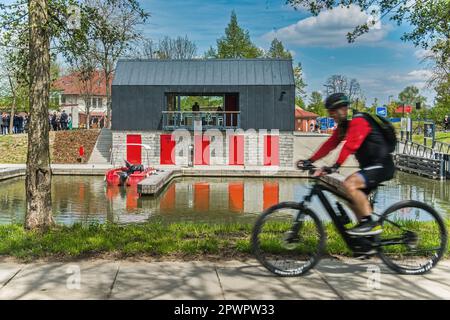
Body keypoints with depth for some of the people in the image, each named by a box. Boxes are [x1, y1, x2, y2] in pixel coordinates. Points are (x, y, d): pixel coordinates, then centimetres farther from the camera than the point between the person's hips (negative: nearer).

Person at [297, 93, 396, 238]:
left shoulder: (358, 121, -16)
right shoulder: (343, 125, 14)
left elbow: (350, 145, -30)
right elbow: (329, 144, 8)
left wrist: (335, 166, -39)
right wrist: (310, 161, -2)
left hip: (382, 166, -10)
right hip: (370, 166, 10)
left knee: (349, 184, -26)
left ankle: (371, 224, -19)